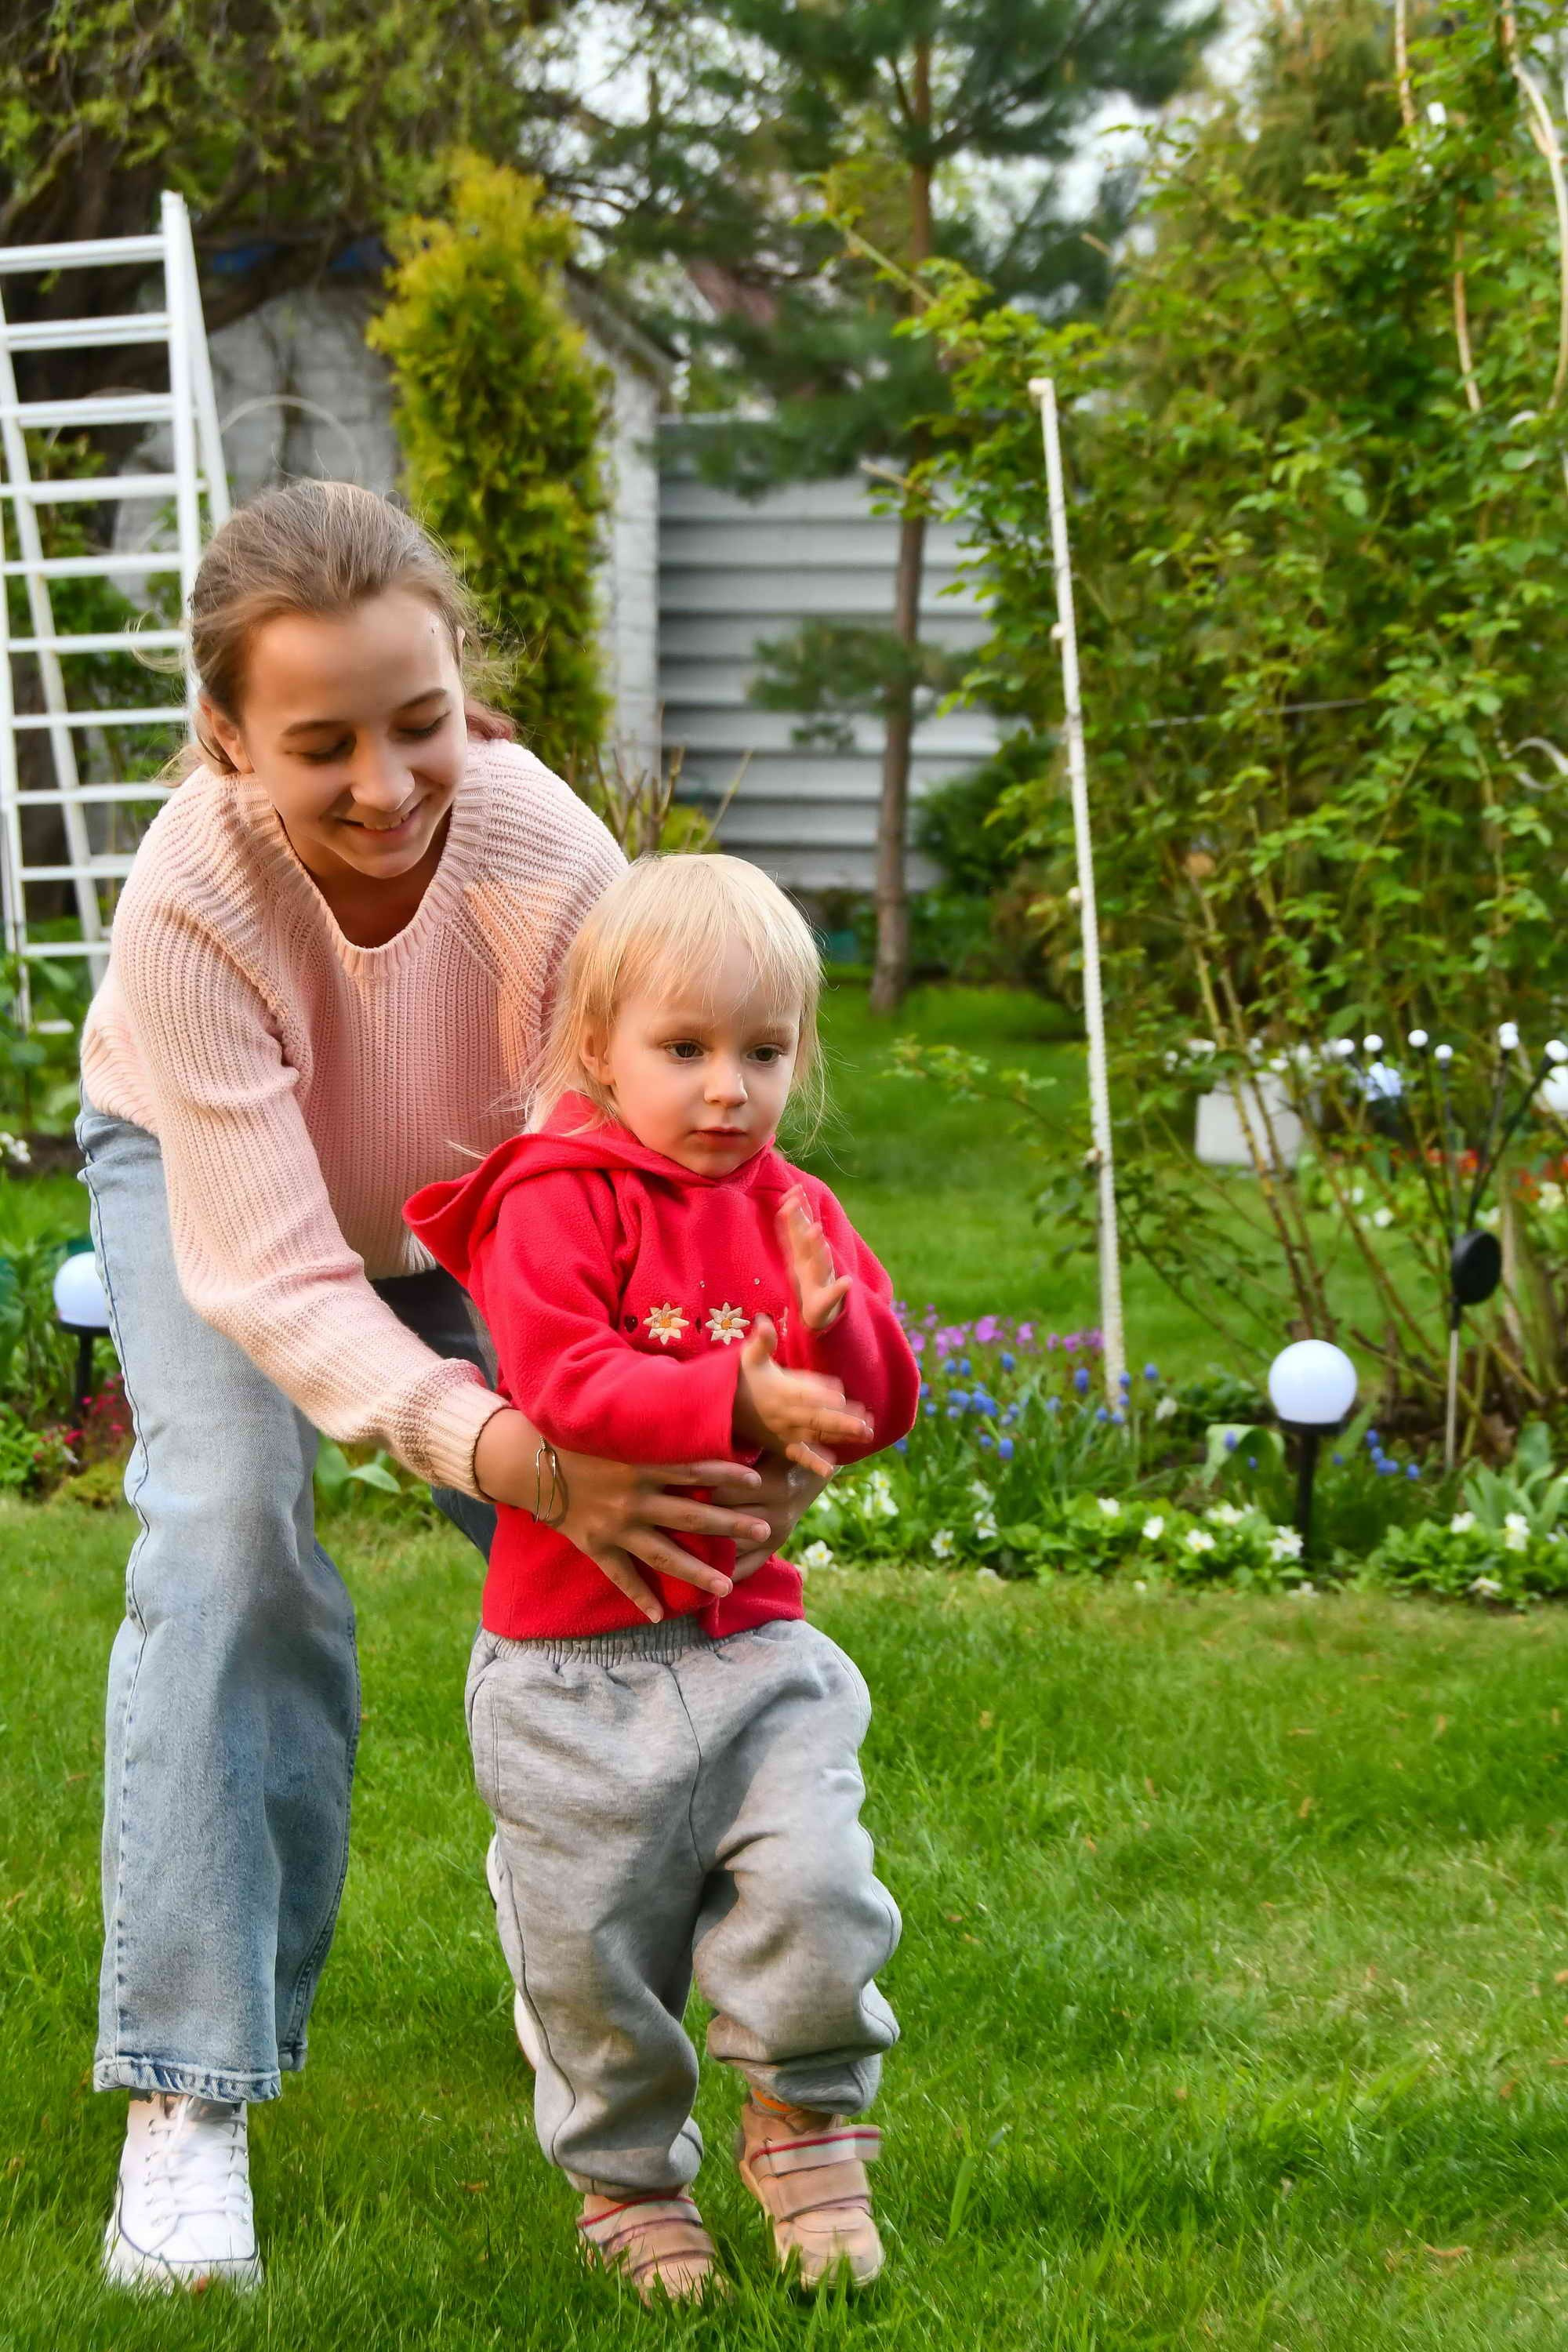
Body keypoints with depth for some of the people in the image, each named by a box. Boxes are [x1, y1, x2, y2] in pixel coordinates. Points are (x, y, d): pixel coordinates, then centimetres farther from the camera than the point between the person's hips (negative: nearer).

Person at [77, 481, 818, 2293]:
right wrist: (510, 1447, -56)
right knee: (229, 1529, -24)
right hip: (205, 1177, -2)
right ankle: (185, 2101, -19)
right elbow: (271, 1278, -41)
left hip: (470, 1199, 2)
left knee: (592, 1542, -11)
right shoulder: (190, 901, -40)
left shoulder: (550, 861, -36)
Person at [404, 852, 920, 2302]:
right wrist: (737, 1402, -29)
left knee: (815, 1888, -13)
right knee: (592, 1944, 6)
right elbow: (561, 1379, -21)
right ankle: (628, 2179, 29)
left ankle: (808, 2124, 14)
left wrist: (835, 1326, -18)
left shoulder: (794, 1213, 9)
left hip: (759, 1647, 3)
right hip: (578, 1661, -3)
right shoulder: (557, 1201, -7)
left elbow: (883, 1407, 3)